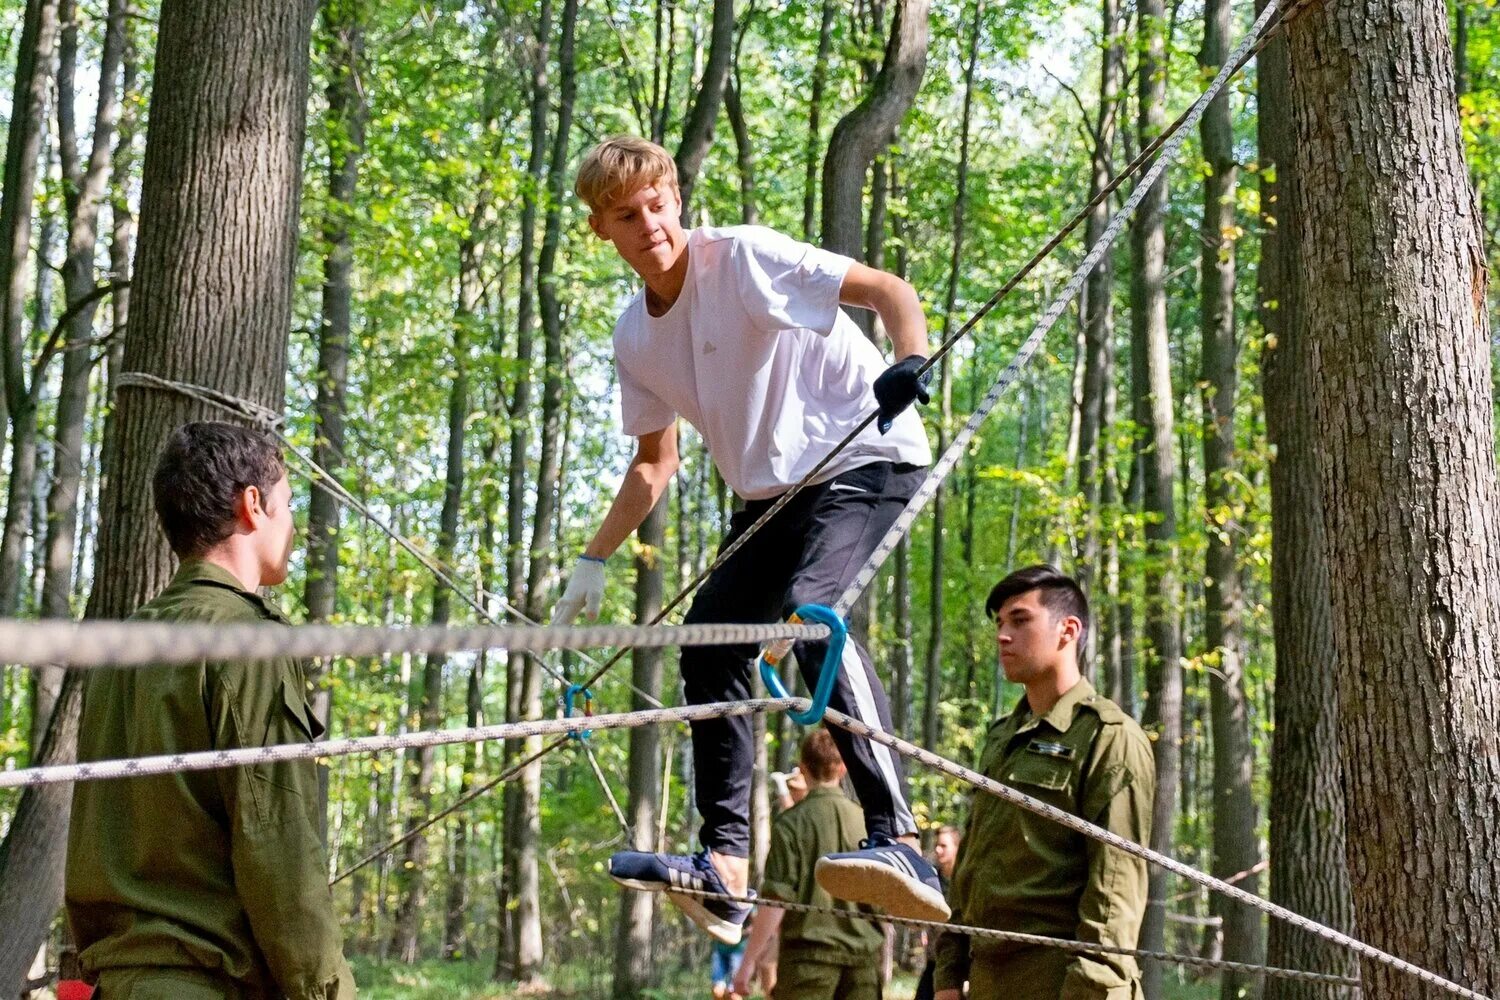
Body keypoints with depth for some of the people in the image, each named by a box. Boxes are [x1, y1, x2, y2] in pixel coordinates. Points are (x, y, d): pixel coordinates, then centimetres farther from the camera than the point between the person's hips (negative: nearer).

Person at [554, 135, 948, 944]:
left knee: (811, 610, -32)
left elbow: (887, 290, -18)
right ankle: (725, 865, 7)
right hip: (770, 495, 9)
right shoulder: (635, 336, 8)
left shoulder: (744, 256, -13)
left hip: (863, 460, -8)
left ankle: (899, 842, -37)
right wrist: (596, 558, 12)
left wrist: (910, 364, -39)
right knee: (708, 639, 2)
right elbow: (653, 463, 20)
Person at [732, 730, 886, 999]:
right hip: (863, 952, 4)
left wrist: (749, 961, -6)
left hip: (809, 950, -3)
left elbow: (776, 899, -11)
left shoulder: (791, 823, -6)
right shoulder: (866, 821, 5)